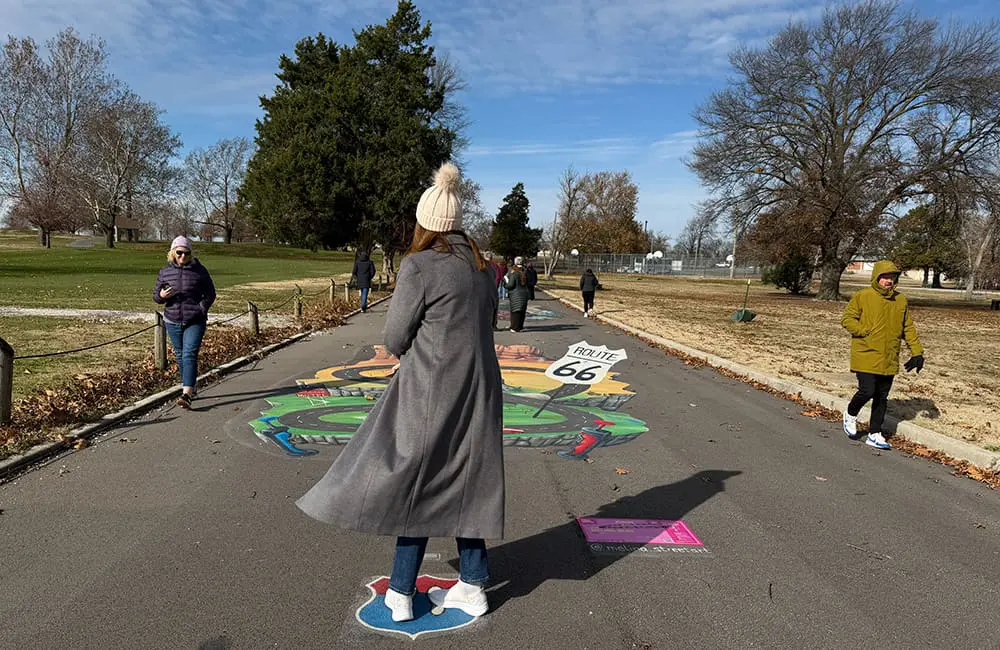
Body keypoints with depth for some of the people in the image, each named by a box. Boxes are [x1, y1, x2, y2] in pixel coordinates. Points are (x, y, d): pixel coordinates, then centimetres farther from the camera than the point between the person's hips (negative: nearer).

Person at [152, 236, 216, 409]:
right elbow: (155, 295, 12)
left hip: (195, 322, -4)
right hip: (173, 321, 4)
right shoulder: (165, 272, 6)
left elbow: (210, 294, 3)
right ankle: (192, 388, 30)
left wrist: (201, 308, -12)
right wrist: (161, 296, -12)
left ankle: (186, 394, -21)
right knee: (180, 356, 13)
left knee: (189, 355, -14)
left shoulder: (199, 271, -3)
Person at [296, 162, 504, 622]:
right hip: (478, 393, 6)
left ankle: (401, 593, 20)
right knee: (463, 483, 16)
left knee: (415, 484, 8)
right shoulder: (480, 268, 9)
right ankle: (473, 586, 25)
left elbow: (394, 338, -10)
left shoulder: (418, 266, -12)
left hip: (432, 392, -6)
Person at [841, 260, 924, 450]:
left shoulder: (901, 301, 9)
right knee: (867, 391, -13)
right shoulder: (862, 296, -5)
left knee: (882, 398, 9)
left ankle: (875, 434, 20)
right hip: (866, 356, -5)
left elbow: (908, 329, 15)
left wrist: (917, 352, 9)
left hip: (889, 359, 5)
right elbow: (846, 319, -4)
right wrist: (866, 332, -16)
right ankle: (851, 414, 18)